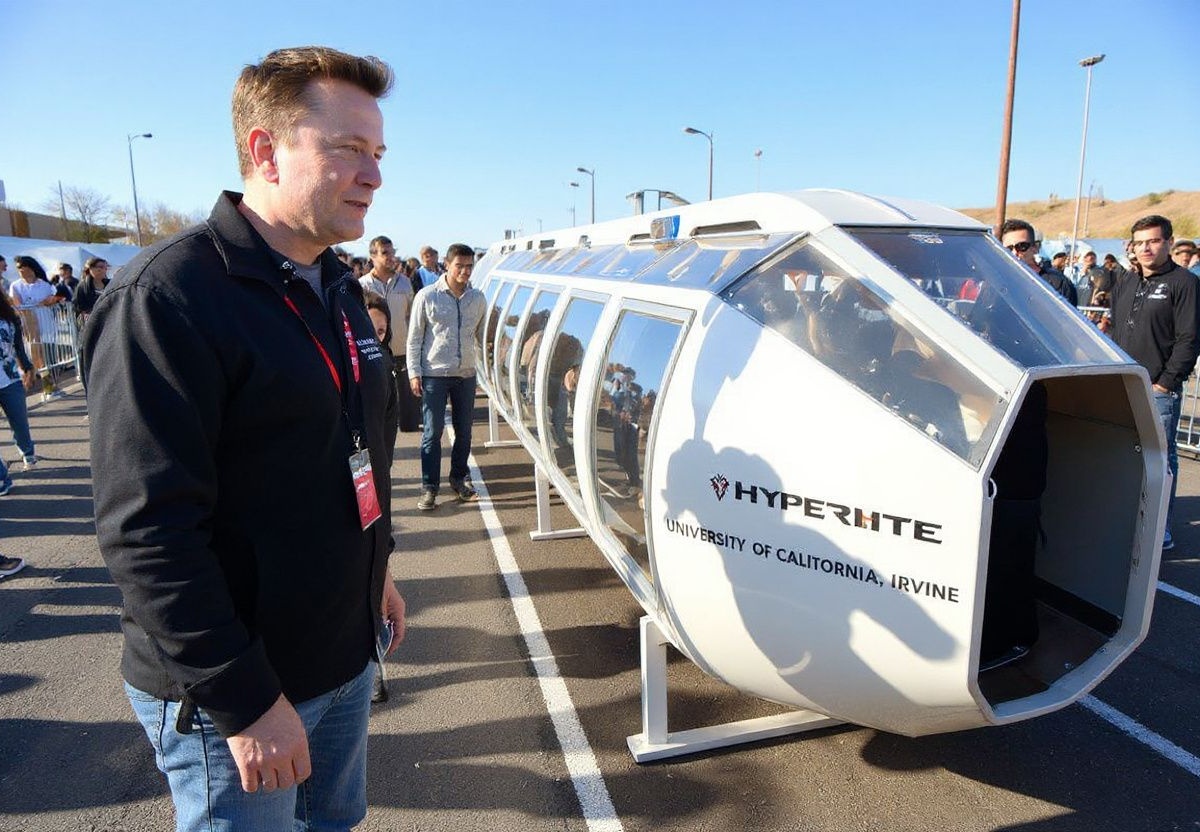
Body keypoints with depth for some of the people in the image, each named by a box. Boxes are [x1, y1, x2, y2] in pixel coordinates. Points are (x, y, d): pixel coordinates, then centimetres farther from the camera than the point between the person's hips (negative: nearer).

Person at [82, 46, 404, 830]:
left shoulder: (336, 288, 7)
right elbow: (148, 533, -23)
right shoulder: (169, 295, -20)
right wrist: (245, 702, -21)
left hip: (346, 655, 8)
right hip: (233, 693, -7)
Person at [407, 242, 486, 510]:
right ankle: (429, 487, 8)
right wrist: (415, 373, -6)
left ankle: (459, 477, 29)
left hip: (466, 374, 4)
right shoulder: (427, 296, -6)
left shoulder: (478, 298, 4)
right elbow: (414, 337, -3)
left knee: (464, 430, 11)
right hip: (435, 374, -3)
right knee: (433, 432, -1)